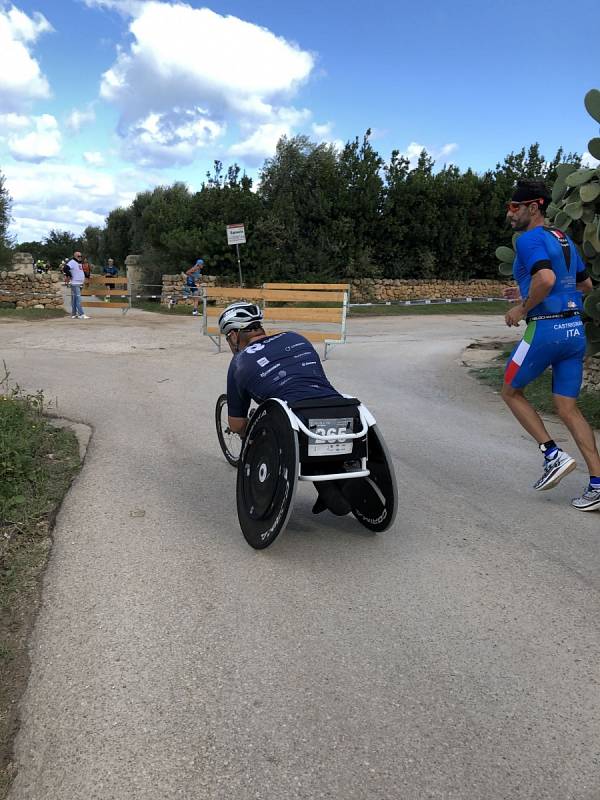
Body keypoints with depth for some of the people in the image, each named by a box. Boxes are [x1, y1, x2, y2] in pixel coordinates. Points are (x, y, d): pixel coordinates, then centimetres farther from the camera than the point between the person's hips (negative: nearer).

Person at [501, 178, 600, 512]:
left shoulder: (530, 239, -10)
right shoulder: (564, 239, 18)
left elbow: (545, 278, -28)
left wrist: (522, 308, -12)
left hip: (545, 329, -8)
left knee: (511, 392, 13)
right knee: (568, 408, 10)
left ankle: (553, 454, 5)